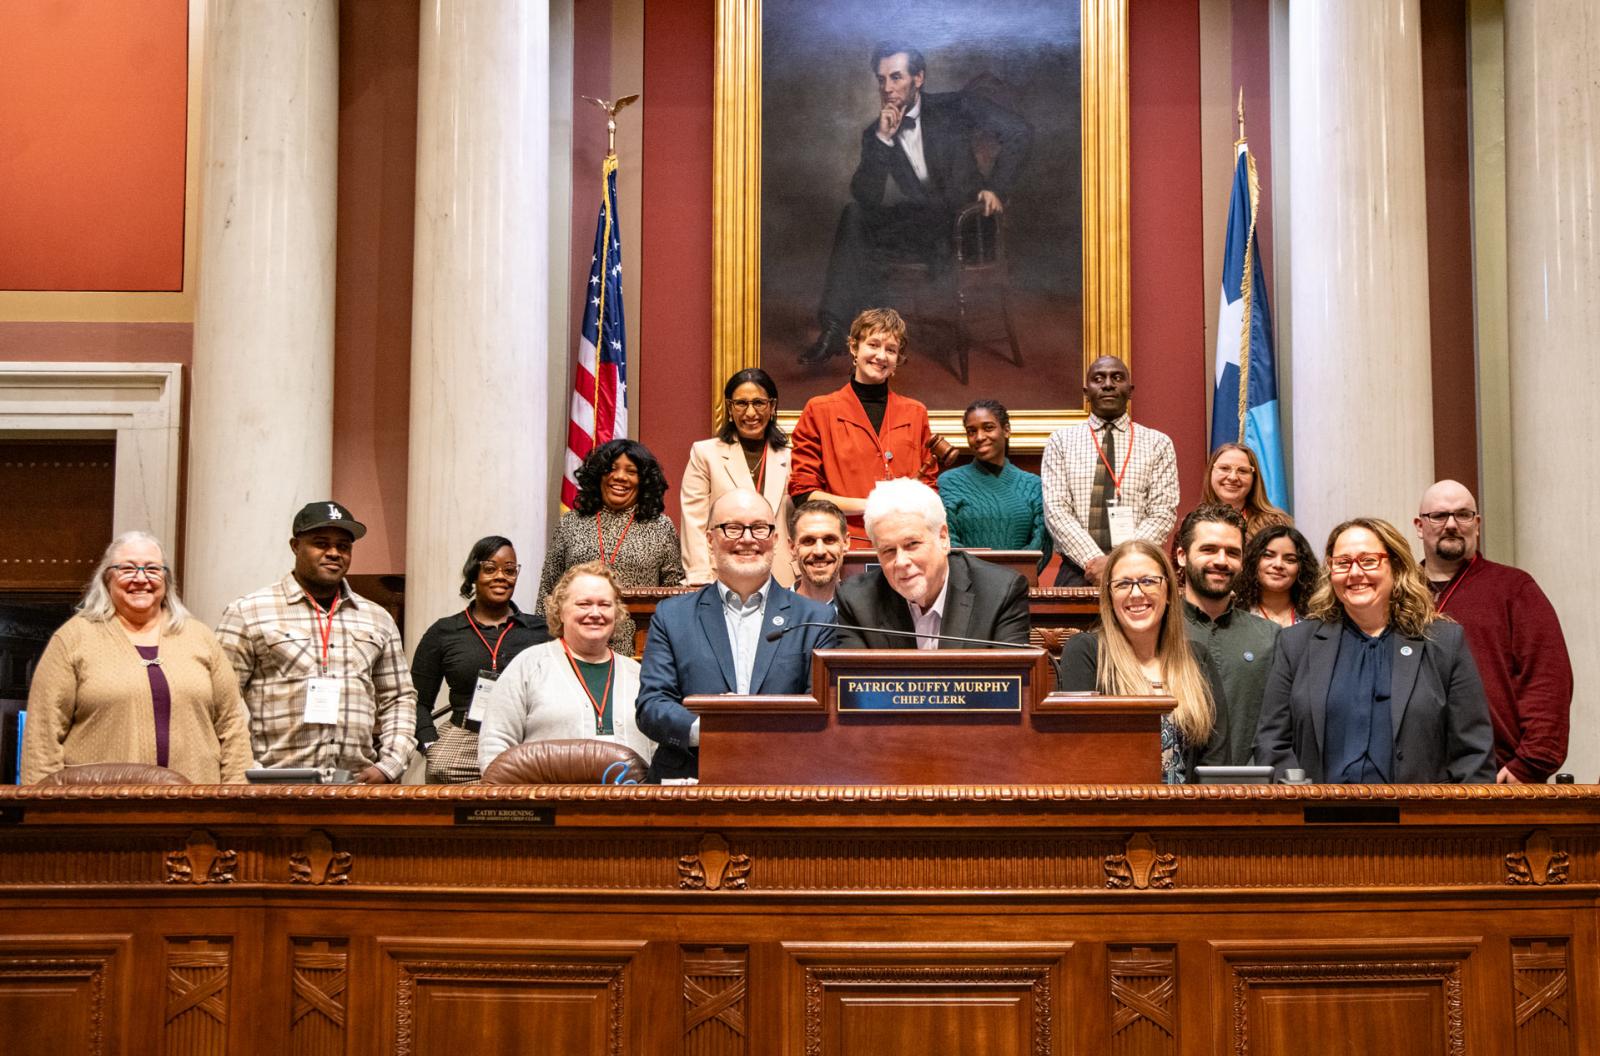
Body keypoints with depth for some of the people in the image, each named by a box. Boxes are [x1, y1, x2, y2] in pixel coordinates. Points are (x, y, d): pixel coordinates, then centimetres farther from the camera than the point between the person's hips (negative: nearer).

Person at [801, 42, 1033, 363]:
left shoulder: (953, 108, -2)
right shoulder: (874, 135, 6)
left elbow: (1019, 133, -3)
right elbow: (865, 197, -7)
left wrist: (996, 188, -11)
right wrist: (882, 139, -15)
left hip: (962, 225, -5)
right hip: (919, 226, 5)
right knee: (855, 215, -19)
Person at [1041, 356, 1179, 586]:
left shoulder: (1158, 443, 10)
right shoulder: (1061, 440, 9)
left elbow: (1163, 514, 2)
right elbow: (1055, 510, 1)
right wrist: (1093, 560, -12)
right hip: (1076, 570, 0)